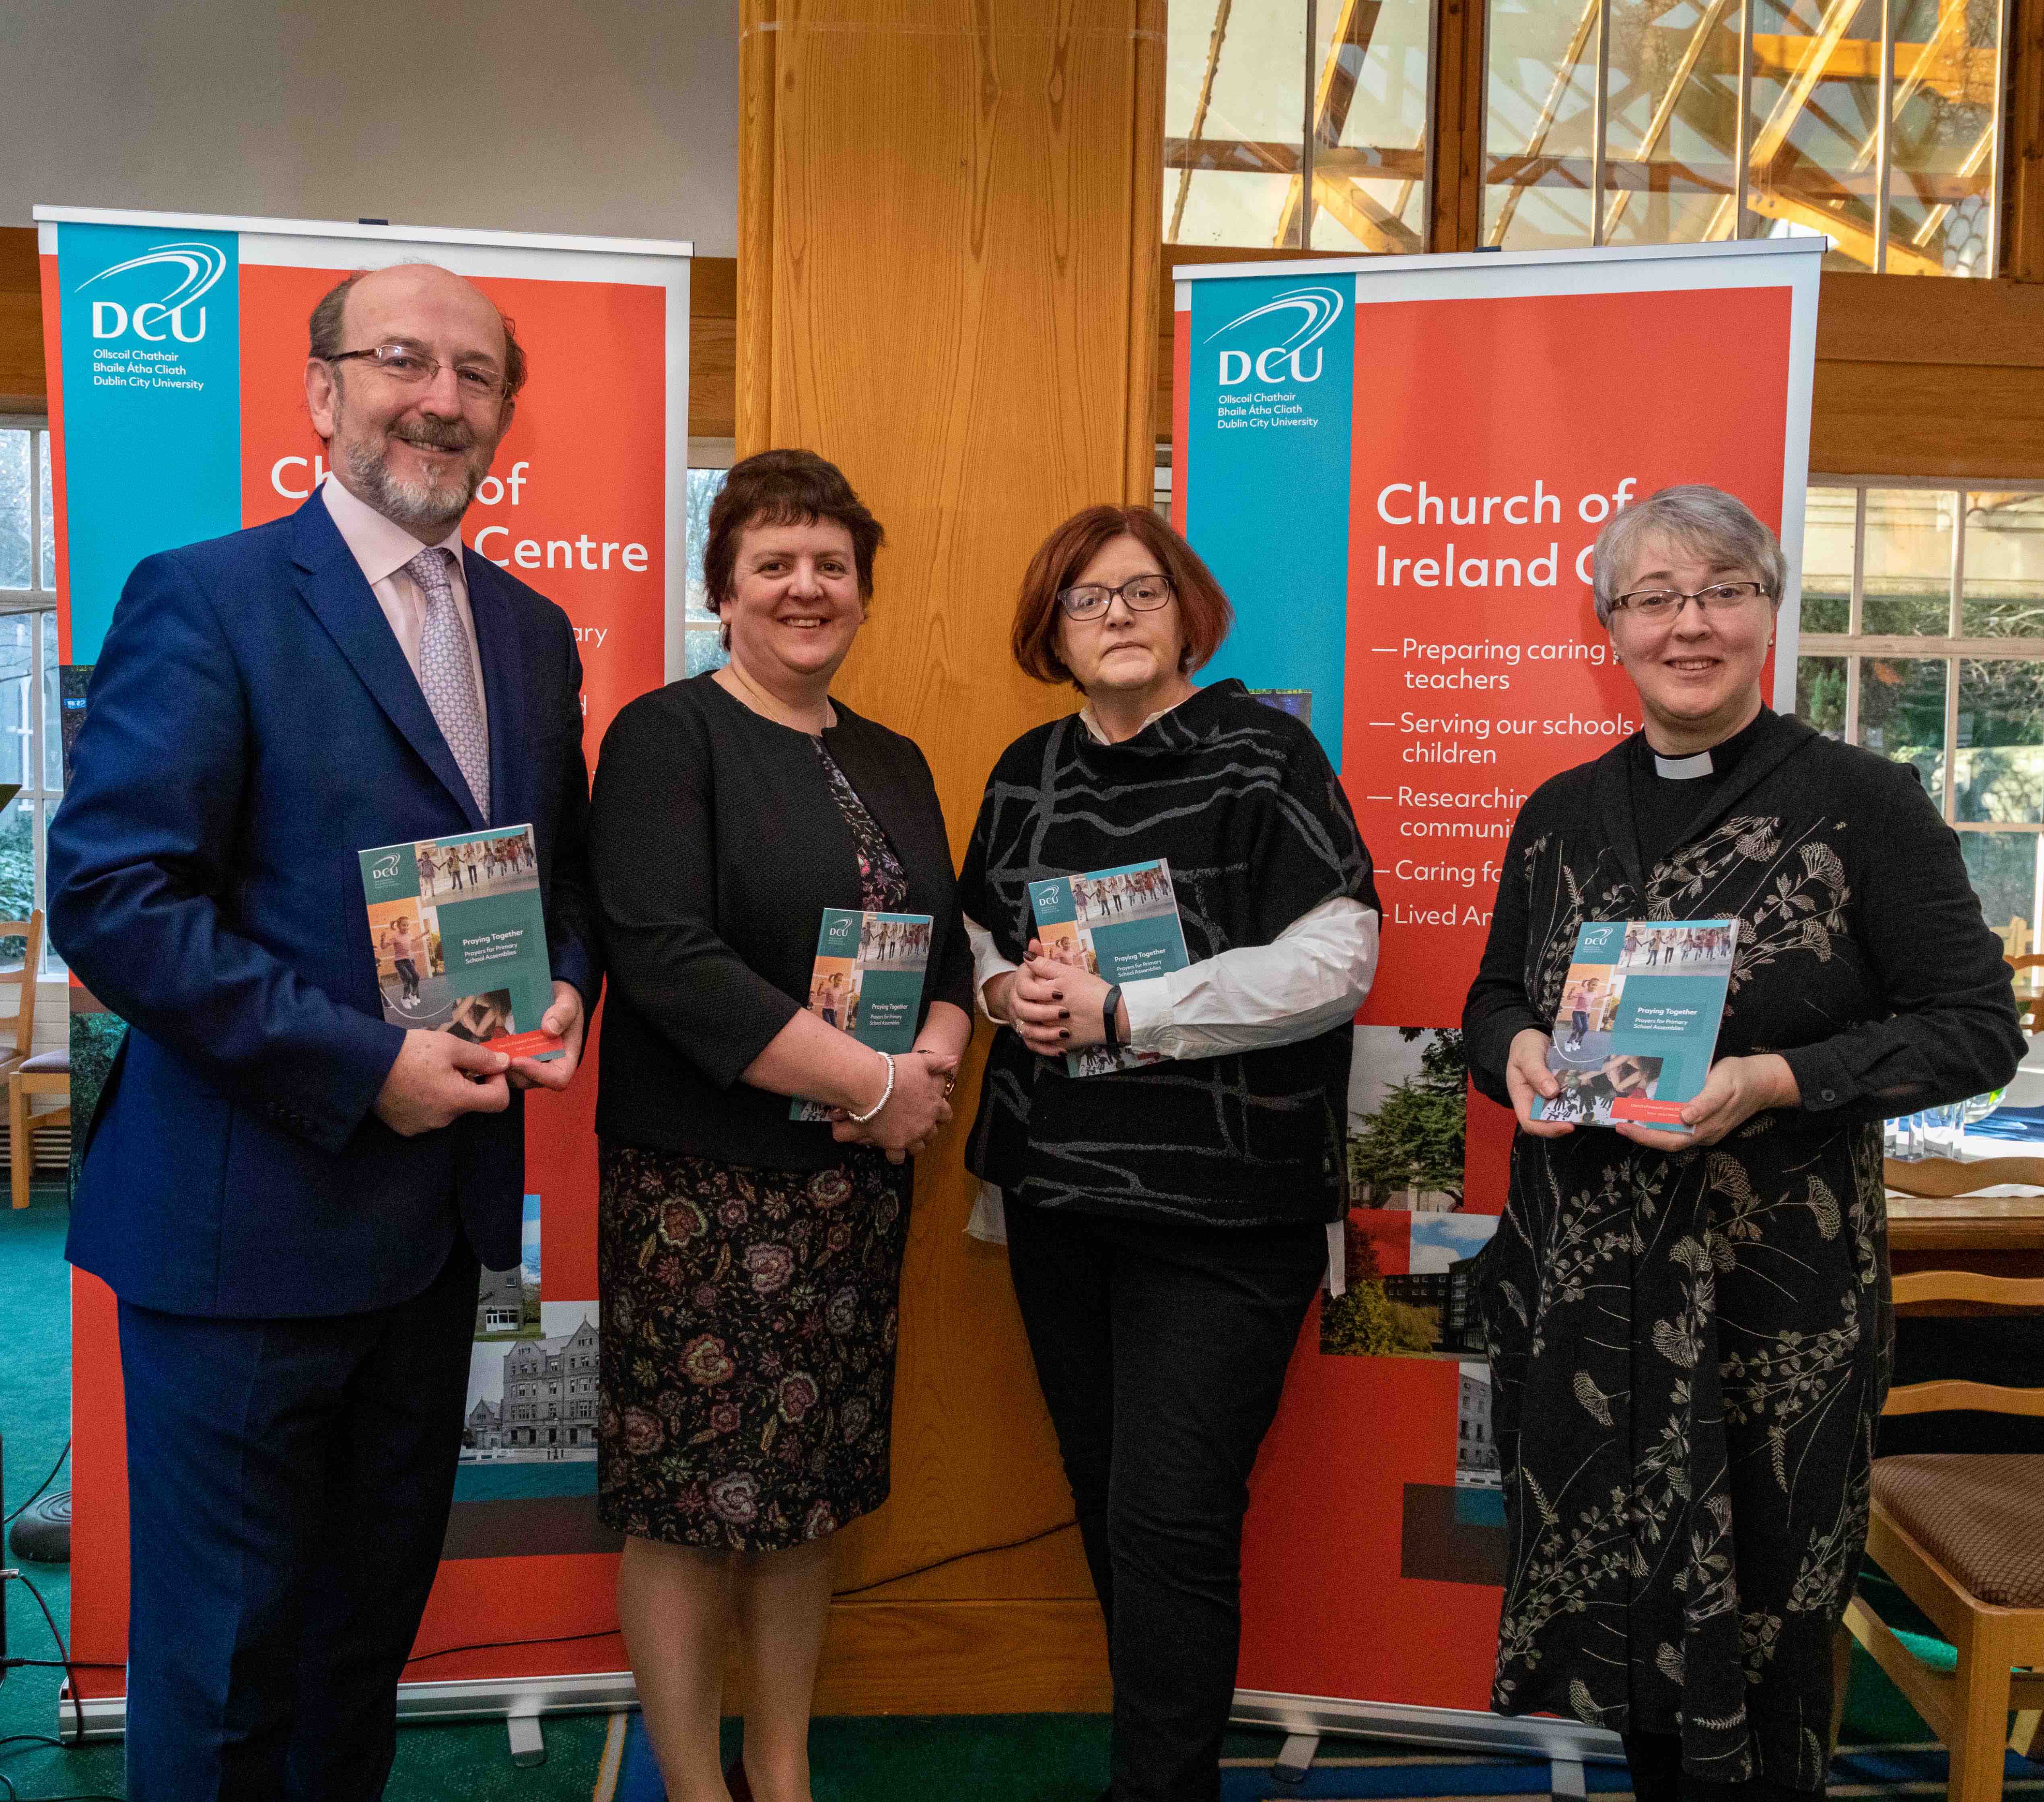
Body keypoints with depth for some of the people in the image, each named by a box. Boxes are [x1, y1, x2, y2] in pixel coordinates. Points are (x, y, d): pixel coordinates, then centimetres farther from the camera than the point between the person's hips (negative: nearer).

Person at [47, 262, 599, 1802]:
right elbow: (110, 895, -17)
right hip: (248, 1214, -6)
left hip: (436, 1211, 6)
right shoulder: (205, 599, -10)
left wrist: (563, 994, -4)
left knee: (376, 1606, 22)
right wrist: (362, 1064, -20)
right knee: (223, 1654, 10)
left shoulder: (533, 631, 10)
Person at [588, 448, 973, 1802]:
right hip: (702, 1182, -6)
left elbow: (951, 951, 13)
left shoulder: (892, 764, 13)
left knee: (814, 1487, 14)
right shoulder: (667, 737, -7)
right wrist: (870, 1081, -17)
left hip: (855, 1184, 6)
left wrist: (932, 1064, -9)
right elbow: (667, 960, -19)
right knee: (689, 1498, 2)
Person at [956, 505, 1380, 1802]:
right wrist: (1009, 988, -3)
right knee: (1104, 1497, 17)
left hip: (1221, 1199, -6)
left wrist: (1121, 1011, -18)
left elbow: (1337, 959, -15)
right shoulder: (1029, 770, 10)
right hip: (1057, 1185, 6)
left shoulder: (1263, 752, -7)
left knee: (1173, 1518, -6)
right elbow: (979, 934, 21)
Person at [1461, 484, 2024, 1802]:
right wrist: (1516, 1050, -7)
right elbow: (1495, 996, 17)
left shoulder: (1862, 804, -5)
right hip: (1582, 1285, 4)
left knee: (1760, 1630, 8)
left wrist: (1774, 1081, -20)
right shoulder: (1562, 815, 8)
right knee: (1618, 1606, 15)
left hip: (1774, 1296, -4)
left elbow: (1976, 1027, -6)